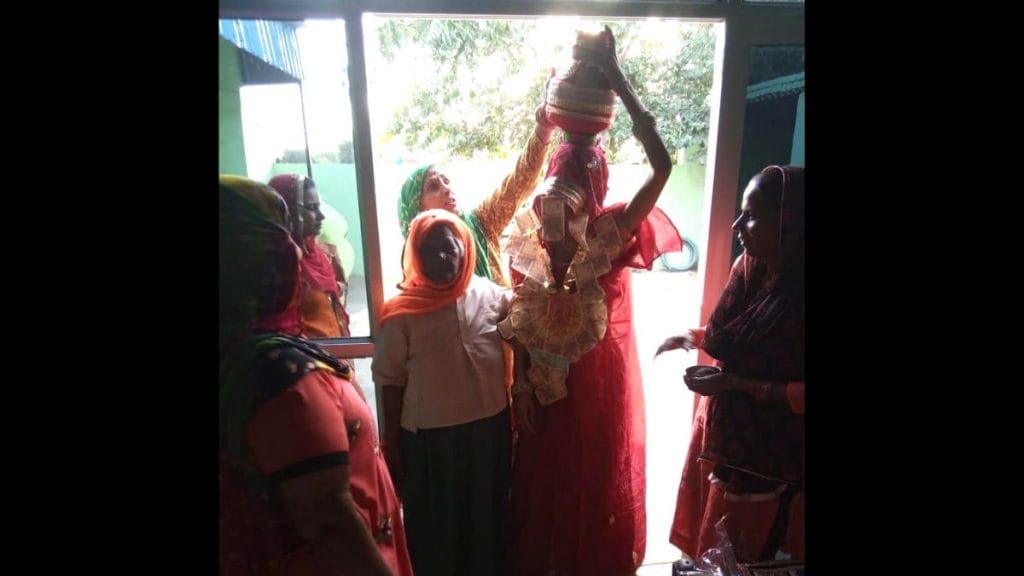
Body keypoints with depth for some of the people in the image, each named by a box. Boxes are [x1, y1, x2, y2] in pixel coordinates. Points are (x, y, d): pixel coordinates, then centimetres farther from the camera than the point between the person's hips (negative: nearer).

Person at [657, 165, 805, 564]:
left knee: (741, 558, 18)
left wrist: (740, 386, -27)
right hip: (722, 431, 7)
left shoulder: (797, 294, -26)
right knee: (706, 547, 26)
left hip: (768, 454, -6)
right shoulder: (748, 267, -4)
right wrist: (692, 337, -3)